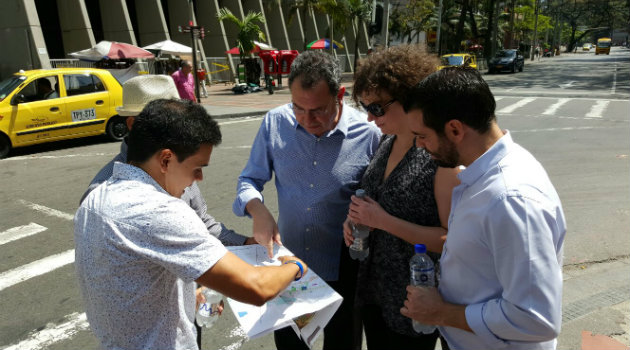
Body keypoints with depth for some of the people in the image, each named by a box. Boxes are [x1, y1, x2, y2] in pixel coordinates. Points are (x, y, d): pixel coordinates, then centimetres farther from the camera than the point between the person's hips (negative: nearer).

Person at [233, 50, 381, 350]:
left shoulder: (368, 134, -18)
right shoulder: (275, 123, -10)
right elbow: (250, 179, 0)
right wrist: (257, 210, -21)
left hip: (342, 268, -2)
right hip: (288, 257, 3)